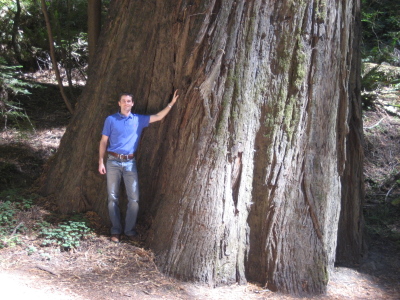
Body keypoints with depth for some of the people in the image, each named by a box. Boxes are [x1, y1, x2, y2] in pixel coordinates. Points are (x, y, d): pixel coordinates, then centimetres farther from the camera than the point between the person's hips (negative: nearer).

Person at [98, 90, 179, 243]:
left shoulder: (139, 120, 9)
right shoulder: (111, 120, 4)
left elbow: (158, 117, 8)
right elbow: (103, 141, 5)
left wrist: (172, 103, 1)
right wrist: (101, 162, -1)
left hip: (130, 163, 1)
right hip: (113, 161, -1)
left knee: (134, 198, -3)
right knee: (113, 197, 0)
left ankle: (130, 230, 9)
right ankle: (116, 231, 9)